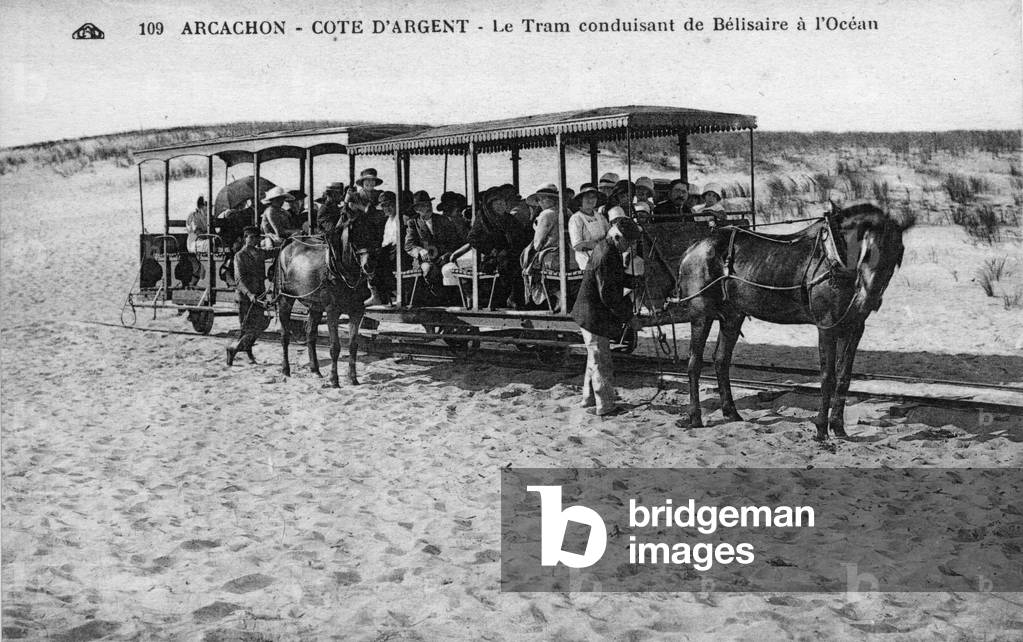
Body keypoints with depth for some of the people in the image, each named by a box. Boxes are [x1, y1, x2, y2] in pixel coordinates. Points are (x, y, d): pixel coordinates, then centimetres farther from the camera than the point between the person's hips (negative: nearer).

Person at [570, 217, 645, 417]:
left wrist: (628, 311, 15)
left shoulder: (605, 249, 8)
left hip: (591, 315, 11)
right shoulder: (606, 257, -25)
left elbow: (614, 286, 18)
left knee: (595, 358, 22)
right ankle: (605, 406, 9)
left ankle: (589, 398, 35)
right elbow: (608, 296, -26)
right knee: (601, 361, 0)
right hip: (595, 316, -11)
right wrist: (629, 318, -19)